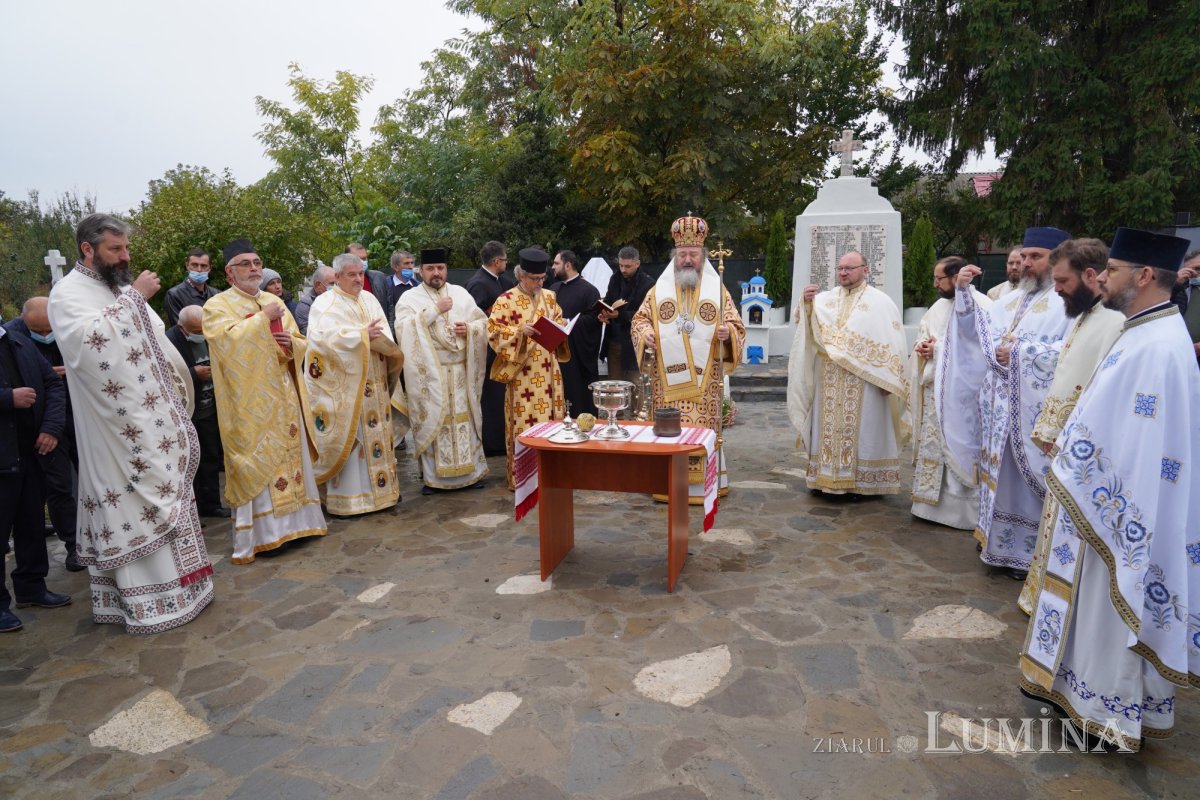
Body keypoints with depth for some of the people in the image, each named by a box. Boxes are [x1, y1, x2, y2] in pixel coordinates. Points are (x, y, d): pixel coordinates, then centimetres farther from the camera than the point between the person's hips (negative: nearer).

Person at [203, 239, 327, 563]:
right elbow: (229, 340, -21)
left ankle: (294, 521, 19)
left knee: (291, 456, 8)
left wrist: (291, 343, -8)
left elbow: (300, 344, 14)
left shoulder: (275, 302, 15)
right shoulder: (218, 305, -2)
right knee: (255, 466, -5)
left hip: (284, 399, 6)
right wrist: (263, 319, -16)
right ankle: (252, 538, 1)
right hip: (250, 403, -5)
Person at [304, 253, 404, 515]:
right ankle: (346, 496, 4)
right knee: (347, 438, -4)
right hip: (343, 384, -6)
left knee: (376, 433, 10)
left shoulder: (369, 299, 14)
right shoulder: (325, 304, -3)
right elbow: (327, 336, -19)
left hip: (373, 384, 6)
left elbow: (385, 336, 6)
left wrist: (373, 337, -15)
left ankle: (379, 487, 21)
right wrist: (362, 335, -18)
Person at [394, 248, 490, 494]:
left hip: (461, 370, 3)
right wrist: (434, 310, -17)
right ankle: (431, 476, 9)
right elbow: (403, 328, -15)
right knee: (432, 421, 0)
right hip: (429, 372, -2)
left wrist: (470, 329, -11)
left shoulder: (460, 293, 11)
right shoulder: (409, 298, 2)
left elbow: (484, 322, 11)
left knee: (465, 418, 6)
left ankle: (471, 470, 16)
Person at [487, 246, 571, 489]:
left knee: (550, 418, 9)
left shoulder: (549, 296, 11)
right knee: (524, 422, -2)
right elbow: (493, 330, -11)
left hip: (547, 370, 6)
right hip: (522, 373, -5)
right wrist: (520, 331, -23)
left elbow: (558, 321, 21)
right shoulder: (506, 300, -7)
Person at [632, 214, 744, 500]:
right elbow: (639, 320, 13)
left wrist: (728, 332, -16)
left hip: (705, 379, -1)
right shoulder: (659, 291, 9)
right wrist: (644, 332, -9)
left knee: (703, 429, -1)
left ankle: (703, 484, 11)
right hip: (667, 377, 1)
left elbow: (737, 326, 7)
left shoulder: (718, 291, 6)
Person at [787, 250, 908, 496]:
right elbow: (807, 326, -1)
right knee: (830, 428, 7)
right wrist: (806, 302, -21)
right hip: (830, 384, 4)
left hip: (864, 384, -4)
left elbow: (892, 343, -5)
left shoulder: (881, 302, -1)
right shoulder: (826, 298, 10)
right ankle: (828, 476, 15)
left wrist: (888, 380, -12)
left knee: (862, 431, 2)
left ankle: (862, 480, 10)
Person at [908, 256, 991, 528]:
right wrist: (922, 348, -2)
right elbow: (923, 337, 21)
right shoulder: (939, 306, 15)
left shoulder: (981, 306, -10)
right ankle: (933, 502, 23)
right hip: (934, 391, 8)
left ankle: (962, 510, 7)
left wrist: (939, 349, -15)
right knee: (933, 449, 13)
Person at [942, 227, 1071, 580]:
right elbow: (977, 328, 8)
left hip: (1037, 408, -7)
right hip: (1001, 403, 7)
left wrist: (1019, 351, -18)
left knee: (1031, 479, 0)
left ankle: (1031, 552, 13)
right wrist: (964, 291, -2)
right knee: (1001, 473, 14)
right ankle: (1001, 540, 26)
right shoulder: (1013, 298, 15)